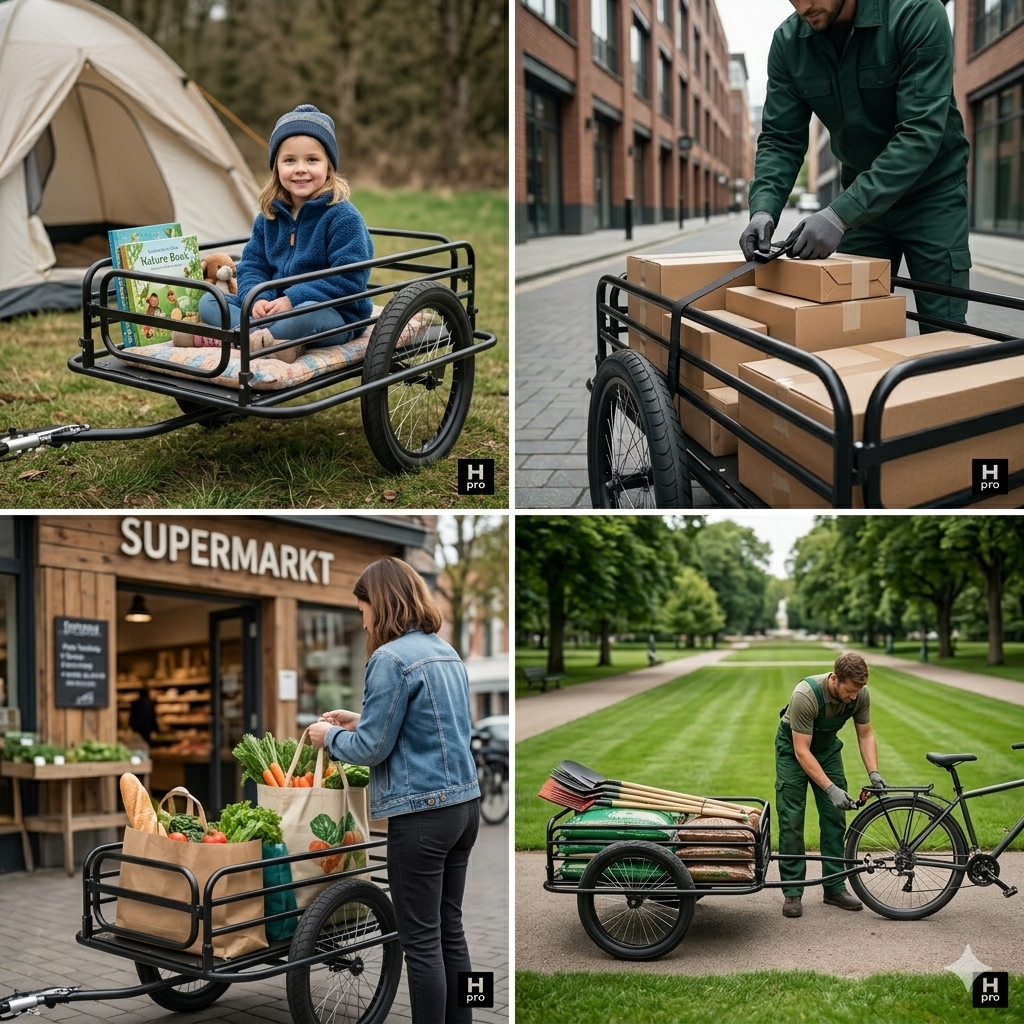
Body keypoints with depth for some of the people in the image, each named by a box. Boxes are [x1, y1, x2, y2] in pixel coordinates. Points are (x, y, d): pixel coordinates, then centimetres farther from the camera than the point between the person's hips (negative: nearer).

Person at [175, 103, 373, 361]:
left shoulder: (343, 217, -13)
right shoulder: (269, 216, 8)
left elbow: (349, 278, -19)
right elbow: (252, 265, 8)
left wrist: (293, 299, -23)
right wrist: (257, 298, -15)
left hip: (336, 317, -7)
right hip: (274, 306, 7)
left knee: (308, 313, -41)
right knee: (209, 301, -3)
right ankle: (271, 339, -28)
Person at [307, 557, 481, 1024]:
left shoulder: (391, 659, -14)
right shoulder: (446, 651, 12)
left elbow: (373, 748, -12)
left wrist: (330, 736, 6)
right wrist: (360, 722, 20)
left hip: (422, 812, -8)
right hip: (464, 802, 9)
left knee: (422, 941, 0)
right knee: (450, 930, 15)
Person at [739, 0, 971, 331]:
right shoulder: (788, 43, -9)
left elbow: (920, 133, -29)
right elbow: (780, 140, -6)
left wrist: (840, 214, -37)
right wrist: (764, 209, -26)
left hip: (932, 192, -4)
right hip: (859, 196, 4)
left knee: (941, 332, -4)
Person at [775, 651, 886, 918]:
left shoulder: (861, 694, -22)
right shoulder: (805, 695, -38)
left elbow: (865, 735, -6)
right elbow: (802, 751, -34)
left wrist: (873, 773, -20)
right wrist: (830, 789, -38)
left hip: (827, 747, 5)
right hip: (793, 748, -5)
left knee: (835, 816, 0)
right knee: (791, 820, -9)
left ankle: (835, 888, 8)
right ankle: (792, 892, -2)